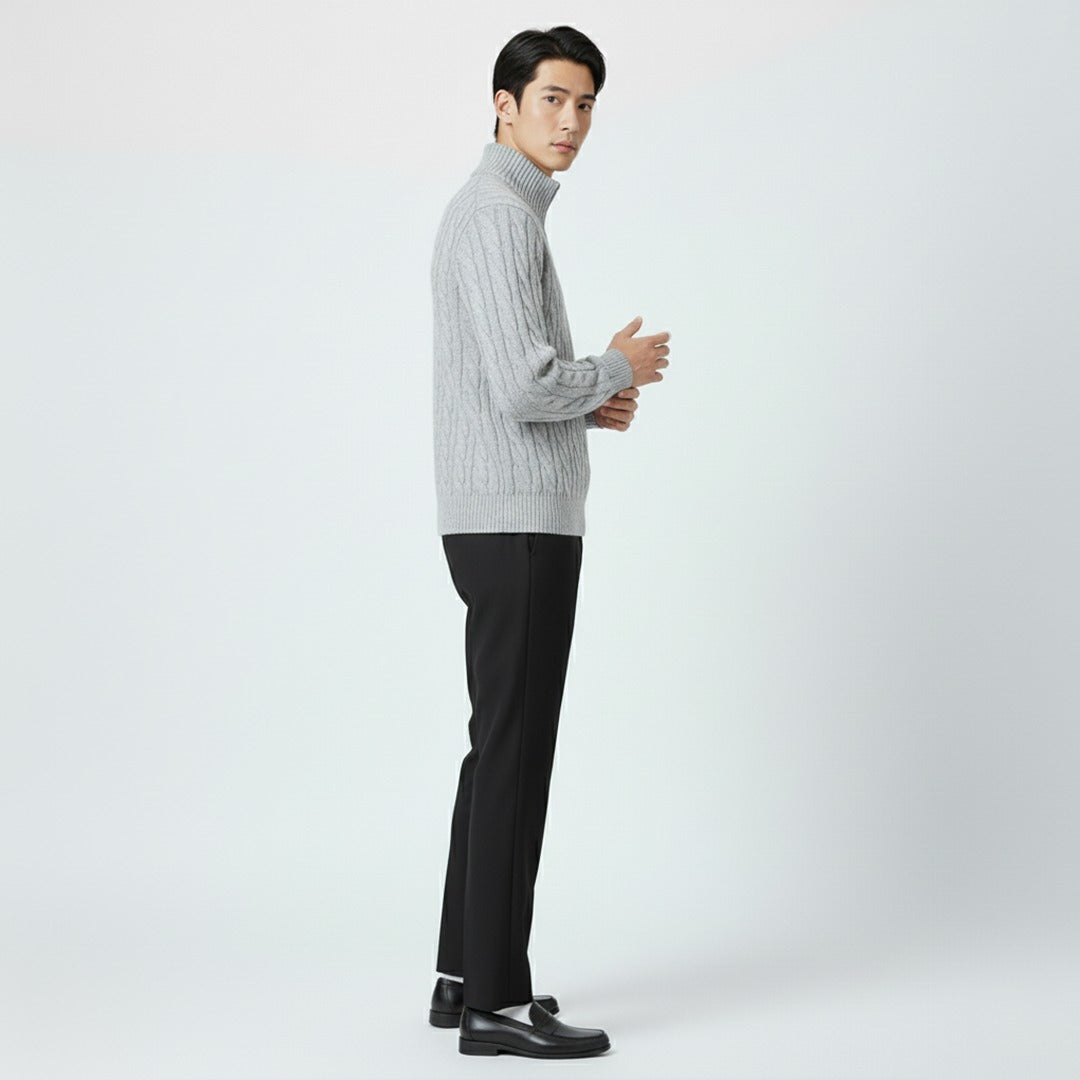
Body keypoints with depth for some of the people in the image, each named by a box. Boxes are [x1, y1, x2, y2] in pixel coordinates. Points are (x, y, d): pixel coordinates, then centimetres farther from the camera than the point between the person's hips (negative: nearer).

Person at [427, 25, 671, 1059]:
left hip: (503, 523, 11)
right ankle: (496, 1001, 1)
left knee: (504, 751, 13)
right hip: (518, 527, -11)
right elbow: (524, 387, -24)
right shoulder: (500, 215, -14)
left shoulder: (494, 215, 21)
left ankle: (467, 973, 20)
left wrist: (587, 404, 13)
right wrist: (617, 369, -4)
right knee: (515, 756, -6)